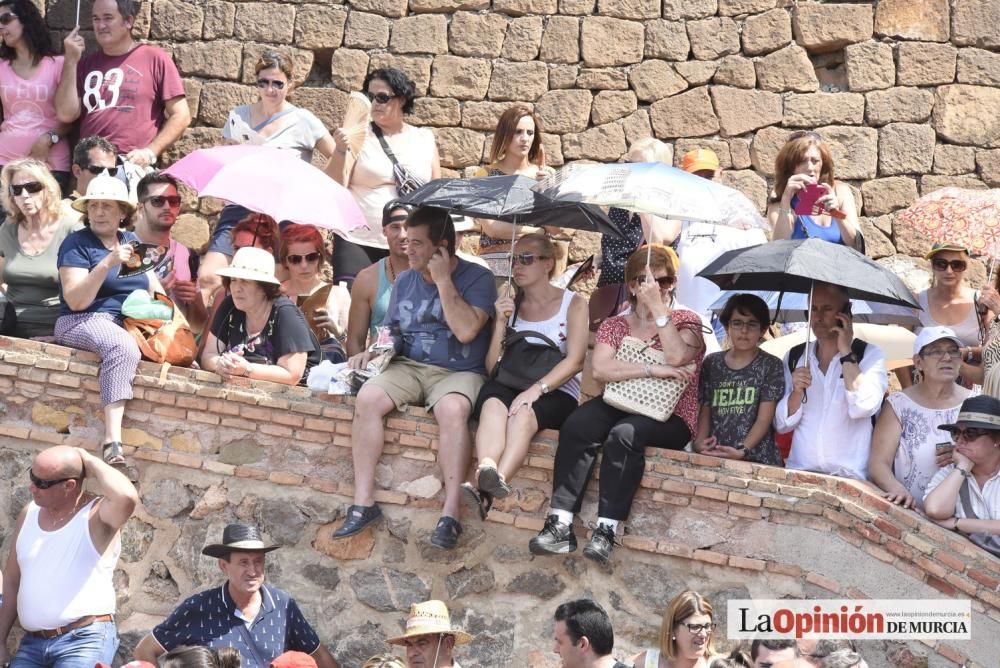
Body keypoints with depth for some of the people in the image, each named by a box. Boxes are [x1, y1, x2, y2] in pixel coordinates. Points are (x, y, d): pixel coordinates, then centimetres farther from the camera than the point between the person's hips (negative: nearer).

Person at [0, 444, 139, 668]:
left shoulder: (97, 515, -9)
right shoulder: (29, 514, 9)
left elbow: (127, 497, -33)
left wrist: (91, 462, -17)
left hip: (86, 641, -6)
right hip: (32, 643, 6)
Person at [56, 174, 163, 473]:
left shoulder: (133, 242, 17)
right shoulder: (77, 243, -1)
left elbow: (157, 292, 20)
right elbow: (76, 301, -13)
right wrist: (108, 263, -21)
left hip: (131, 324, 6)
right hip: (83, 323, -6)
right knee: (123, 346, -39)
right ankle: (112, 439, -50)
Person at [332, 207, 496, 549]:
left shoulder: (477, 278, -5)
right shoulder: (405, 281, 13)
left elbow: (466, 331, -19)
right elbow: (391, 332, 22)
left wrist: (442, 280, -15)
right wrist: (371, 352, -1)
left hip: (458, 372, -5)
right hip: (408, 367, 5)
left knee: (452, 409, -39)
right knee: (367, 397, -26)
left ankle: (451, 512, -36)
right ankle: (363, 502, -23)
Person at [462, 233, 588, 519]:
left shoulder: (573, 304, 8)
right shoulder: (510, 305, 18)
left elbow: (574, 361, -6)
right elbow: (492, 367, 12)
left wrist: (536, 389, -21)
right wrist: (500, 323, -3)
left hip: (556, 392, -3)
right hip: (510, 386, 3)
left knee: (524, 413, -38)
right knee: (493, 402, -35)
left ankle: (487, 487, -59)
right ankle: (487, 474, -60)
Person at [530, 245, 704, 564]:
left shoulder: (686, 322, 8)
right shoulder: (615, 326, 14)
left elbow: (676, 358, -17)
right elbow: (600, 369, -7)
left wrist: (658, 308, -16)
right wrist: (652, 370, -17)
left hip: (669, 419, -3)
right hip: (620, 406, 3)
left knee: (625, 434, -35)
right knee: (576, 426, -28)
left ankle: (606, 531, -37)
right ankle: (560, 525, -34)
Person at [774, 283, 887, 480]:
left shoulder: (870, 355, 4)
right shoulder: (794, 357, 14)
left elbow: (863, 407, -13)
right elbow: (782, 425, 13)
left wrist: (846, 352, -7)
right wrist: (797, 392, -6)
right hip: (799, 472, 2)